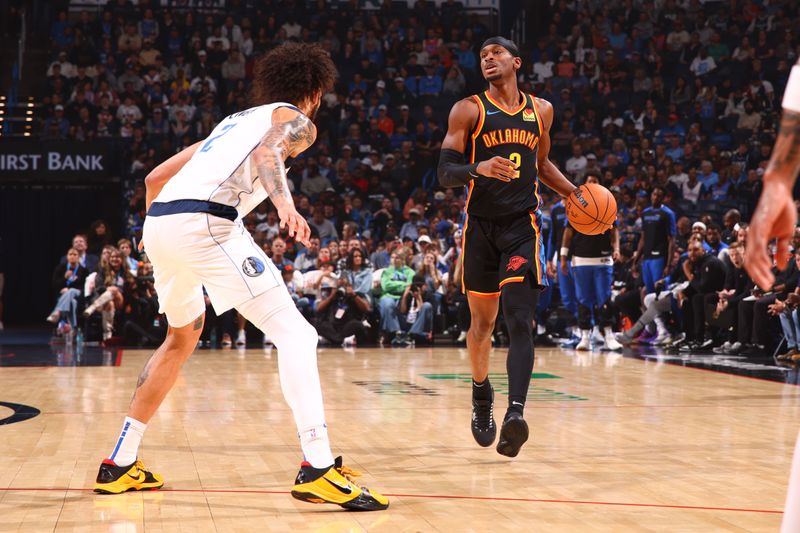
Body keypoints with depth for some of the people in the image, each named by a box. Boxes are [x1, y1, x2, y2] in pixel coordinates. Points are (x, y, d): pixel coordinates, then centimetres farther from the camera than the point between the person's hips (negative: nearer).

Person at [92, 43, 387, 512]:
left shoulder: (234, 121, 33)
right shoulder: (297, 121, 13)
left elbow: (156, 177, 36)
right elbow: (268, 152, -13)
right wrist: (284, 201, -31)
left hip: (159, 221, 8)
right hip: (205, 222, -8)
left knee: (183, 338, 28)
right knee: (295, 334, -6)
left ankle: (120, 465, 31)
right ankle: (319, 469, -20)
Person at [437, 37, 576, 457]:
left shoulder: (541, 110, 9)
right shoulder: (468, 110, -2)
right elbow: (445, 173, -9)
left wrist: (573, 193, 12)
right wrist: (478, 168, -29)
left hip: (523, 225, 0)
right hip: (480, 226, 0)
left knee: (519, 320, -15)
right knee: (482, 320, 12)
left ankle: (515, 413, -27)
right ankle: (481, 394, 37)